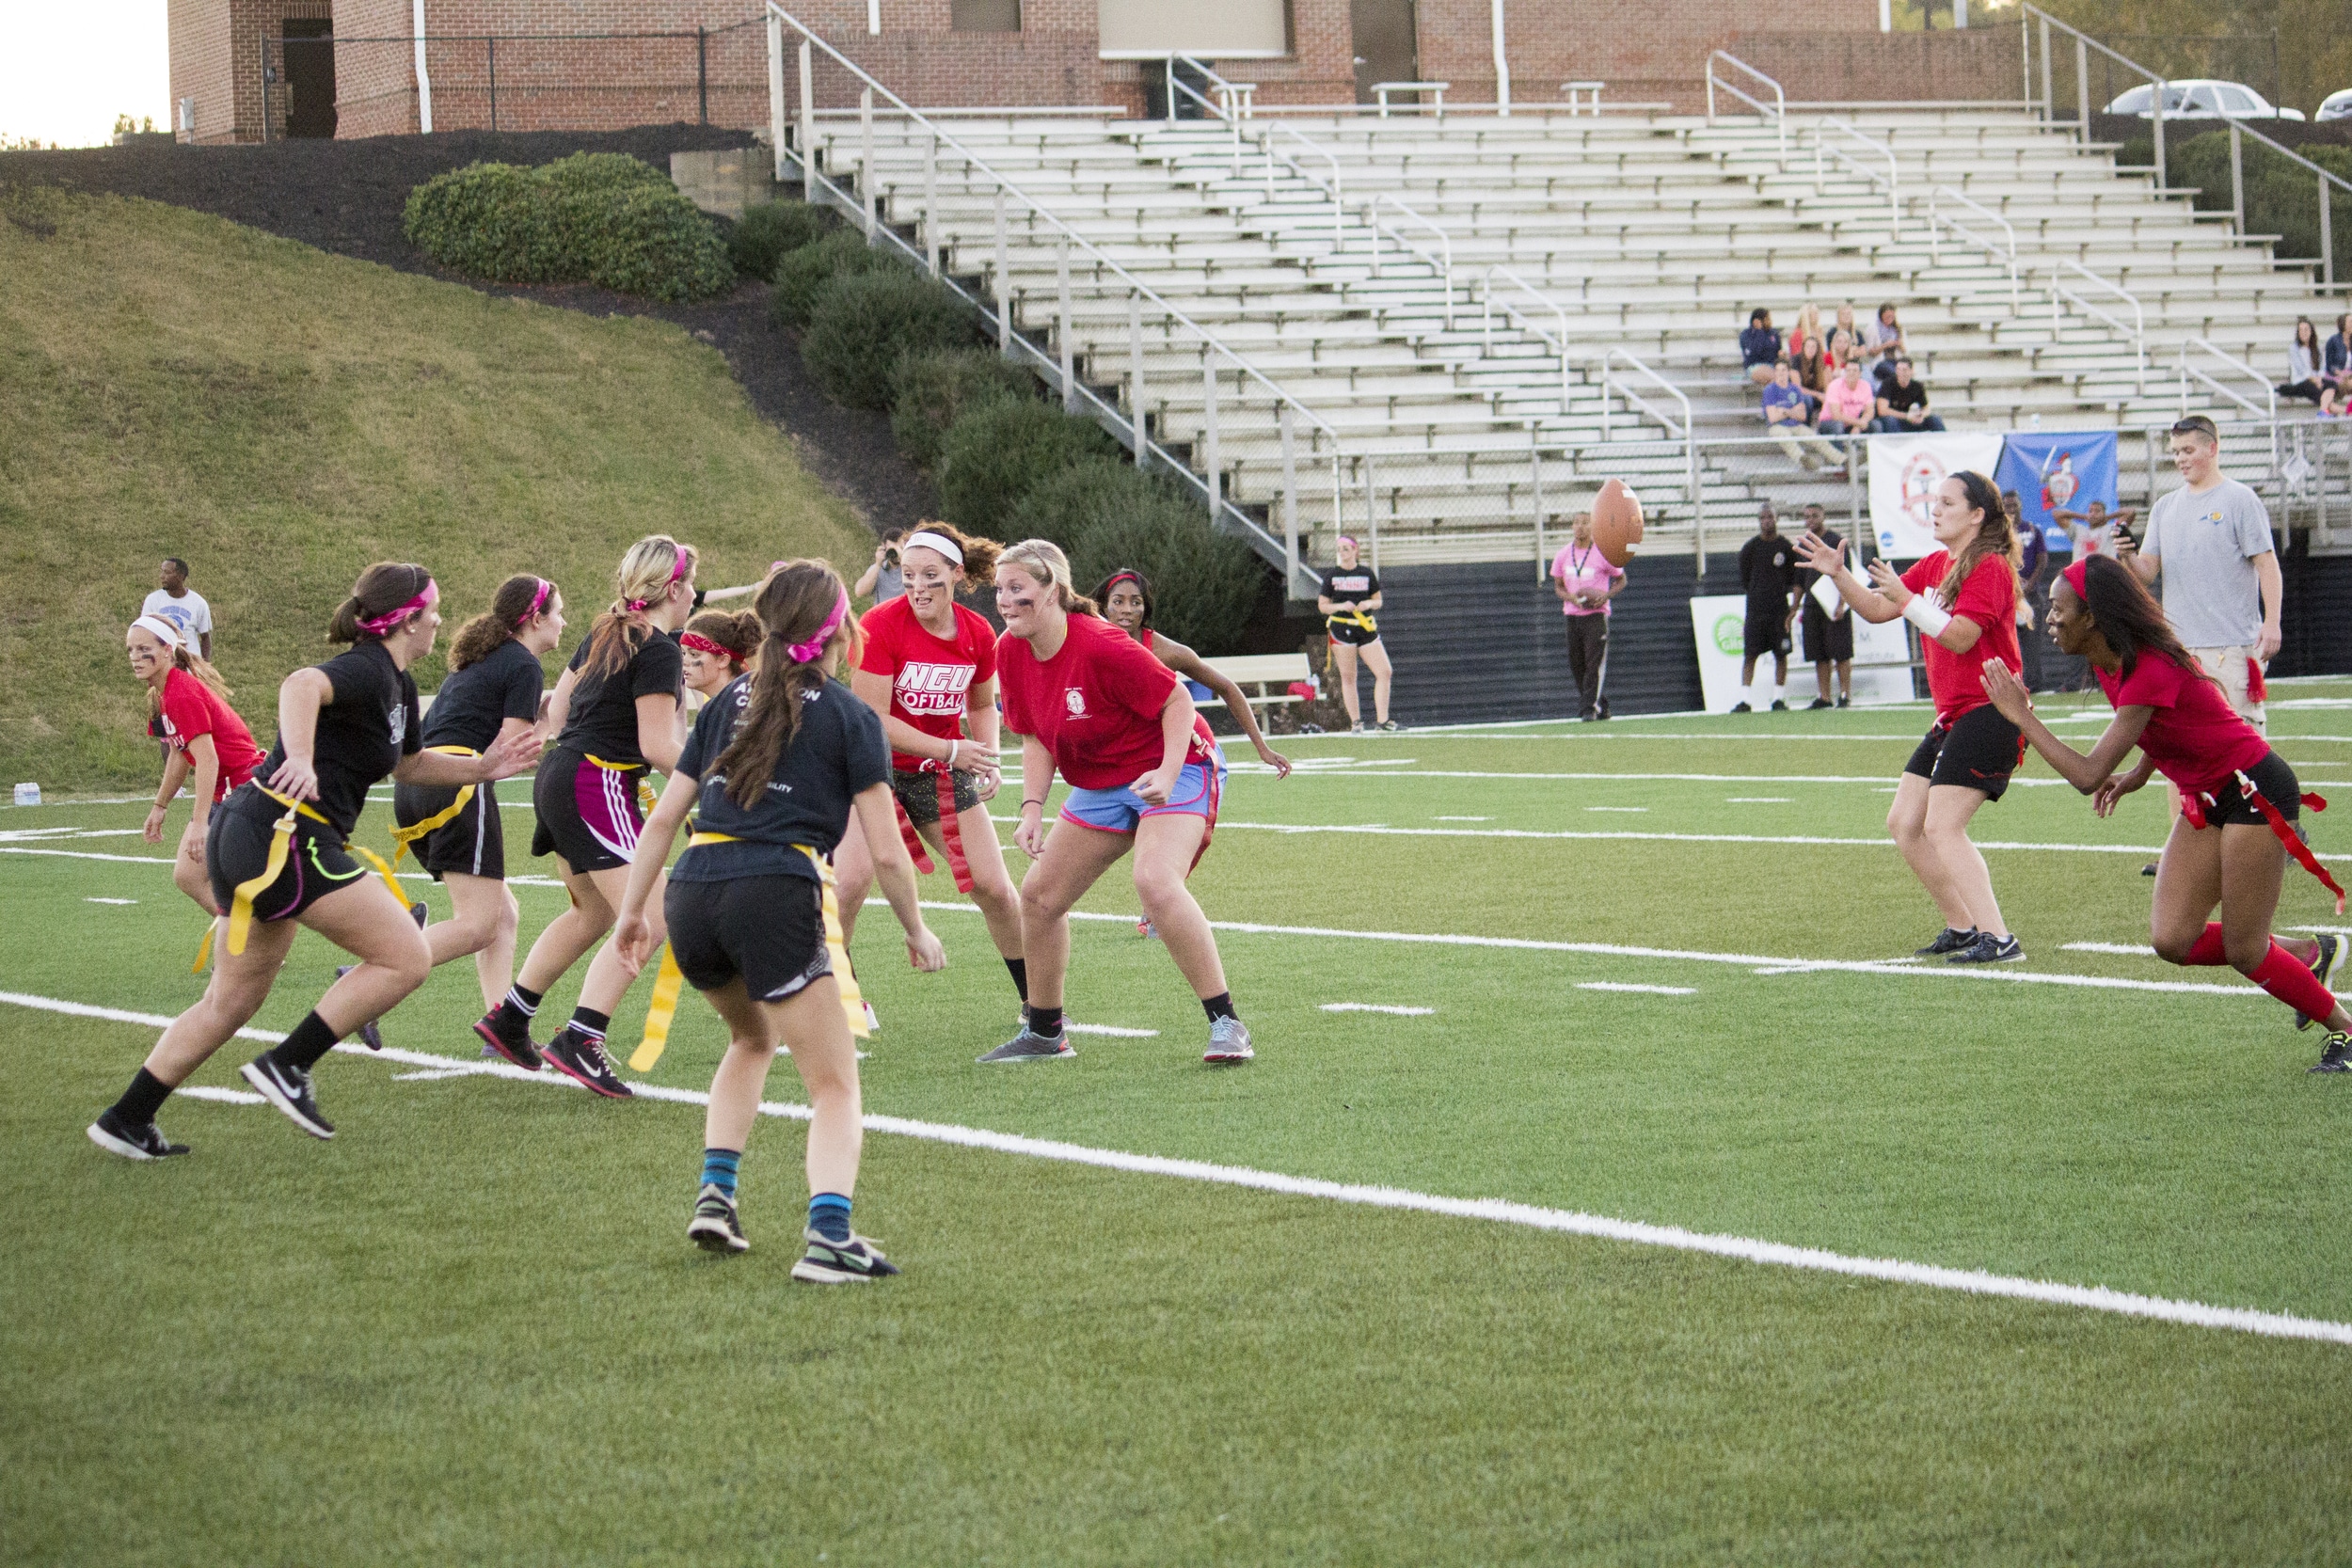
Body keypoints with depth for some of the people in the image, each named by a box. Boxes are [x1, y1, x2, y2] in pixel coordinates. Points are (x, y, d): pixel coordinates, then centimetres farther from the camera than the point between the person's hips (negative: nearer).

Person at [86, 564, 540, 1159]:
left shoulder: (396, 685, 17)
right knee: (406, 958, -9)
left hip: (248, 839, 10)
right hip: (285, 834, -10)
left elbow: (409, 763, 35)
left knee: (232, 1001, 17)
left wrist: (481, 768, 23)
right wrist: (299, 758, -50)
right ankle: (287, 1066, -7)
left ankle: (126, 1121, 19)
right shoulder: (366, 671, -13)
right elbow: (303, 685, -35)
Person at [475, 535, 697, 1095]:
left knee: (593, 912, 25)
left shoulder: (605, 634, 12)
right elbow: (660, 748, -18)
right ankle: (579, 1042, -19)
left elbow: (555, 715, 18)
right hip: (598, 786, -10)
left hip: (559, 774, 10)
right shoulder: (659, 651, -14)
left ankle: (508, 1019, 31)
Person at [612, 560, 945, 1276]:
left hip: (691, 895, 5)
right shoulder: (850, 717, 7)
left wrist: (633, 910, 26)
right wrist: (917, 931, 17)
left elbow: (662, 819, 19)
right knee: (835, 1086, 0)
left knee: (752, 1038, 32)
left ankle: (715, 1192, 18)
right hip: (776, 898, -5)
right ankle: (828, 1235, -21)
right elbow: (885, 851, 4)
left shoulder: (730, 701, 21)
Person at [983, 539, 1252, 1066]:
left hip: (1172, 770, -8)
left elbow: (1178, 700, -19)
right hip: (1100, 786, 8)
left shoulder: (1100, 647, -27)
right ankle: (1044, 1032, 26)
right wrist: (1033, 809, -7)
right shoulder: (1011, 652, -4)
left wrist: (1168, 774, -31)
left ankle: (1226, 1025, -26)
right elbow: (1036, 738, 6)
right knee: (1039, 894, 7)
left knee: (1154, 880, -31)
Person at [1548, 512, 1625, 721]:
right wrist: (1572, 598, -9)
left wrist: (1606, 596, -13)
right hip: (1572, 615, 5)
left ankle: (1589, 707, -13)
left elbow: (1621, 580, 6)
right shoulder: (1563, 555, 6)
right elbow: (1558, 587, 13)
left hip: (1596, 614, -5)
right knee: (1576, 665, 7)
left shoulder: (1603, 553, -5)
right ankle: (1600, 703, 21)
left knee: (1595, 663, -13)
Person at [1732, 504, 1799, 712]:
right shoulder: (1750, 548, 4)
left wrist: (1793, 606, -1)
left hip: (1780, 610, 0)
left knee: (1781, 655, 2)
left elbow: (1794, 581, 7)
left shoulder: (1786, 548, 5)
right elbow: (1744, 582, 10)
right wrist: (1755, 597, 5)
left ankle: (1778, 698, 11)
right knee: (1749, 654, -3)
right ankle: (1744, 700, -3)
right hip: (1755, 610, 0)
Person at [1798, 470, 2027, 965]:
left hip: (1988, 714, -10)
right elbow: (1876, 609, 15)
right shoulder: (1935, 566, 16)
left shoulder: (1990, 567, -12)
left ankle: (1997, 938, -21)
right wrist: (1838, 574, 1)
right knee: (1904, 822, 9)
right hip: (1952, 716, 10)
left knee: (1941, 827, -19)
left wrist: (1906, 599, -27)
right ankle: (1962, 927, 17)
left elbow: (1959, 636, -22)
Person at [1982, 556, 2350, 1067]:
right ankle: (2310, 954, 17)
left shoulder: (2150, 672, -28)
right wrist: (2138, 774, 8)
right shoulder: (2110, 665, 0)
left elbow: (2088, 776, -31)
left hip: (2257, 790, -9)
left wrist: (2023, 718, -23)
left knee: (2243, 953, -6)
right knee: (2173, 941, -2)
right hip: (2205, 799, 9)